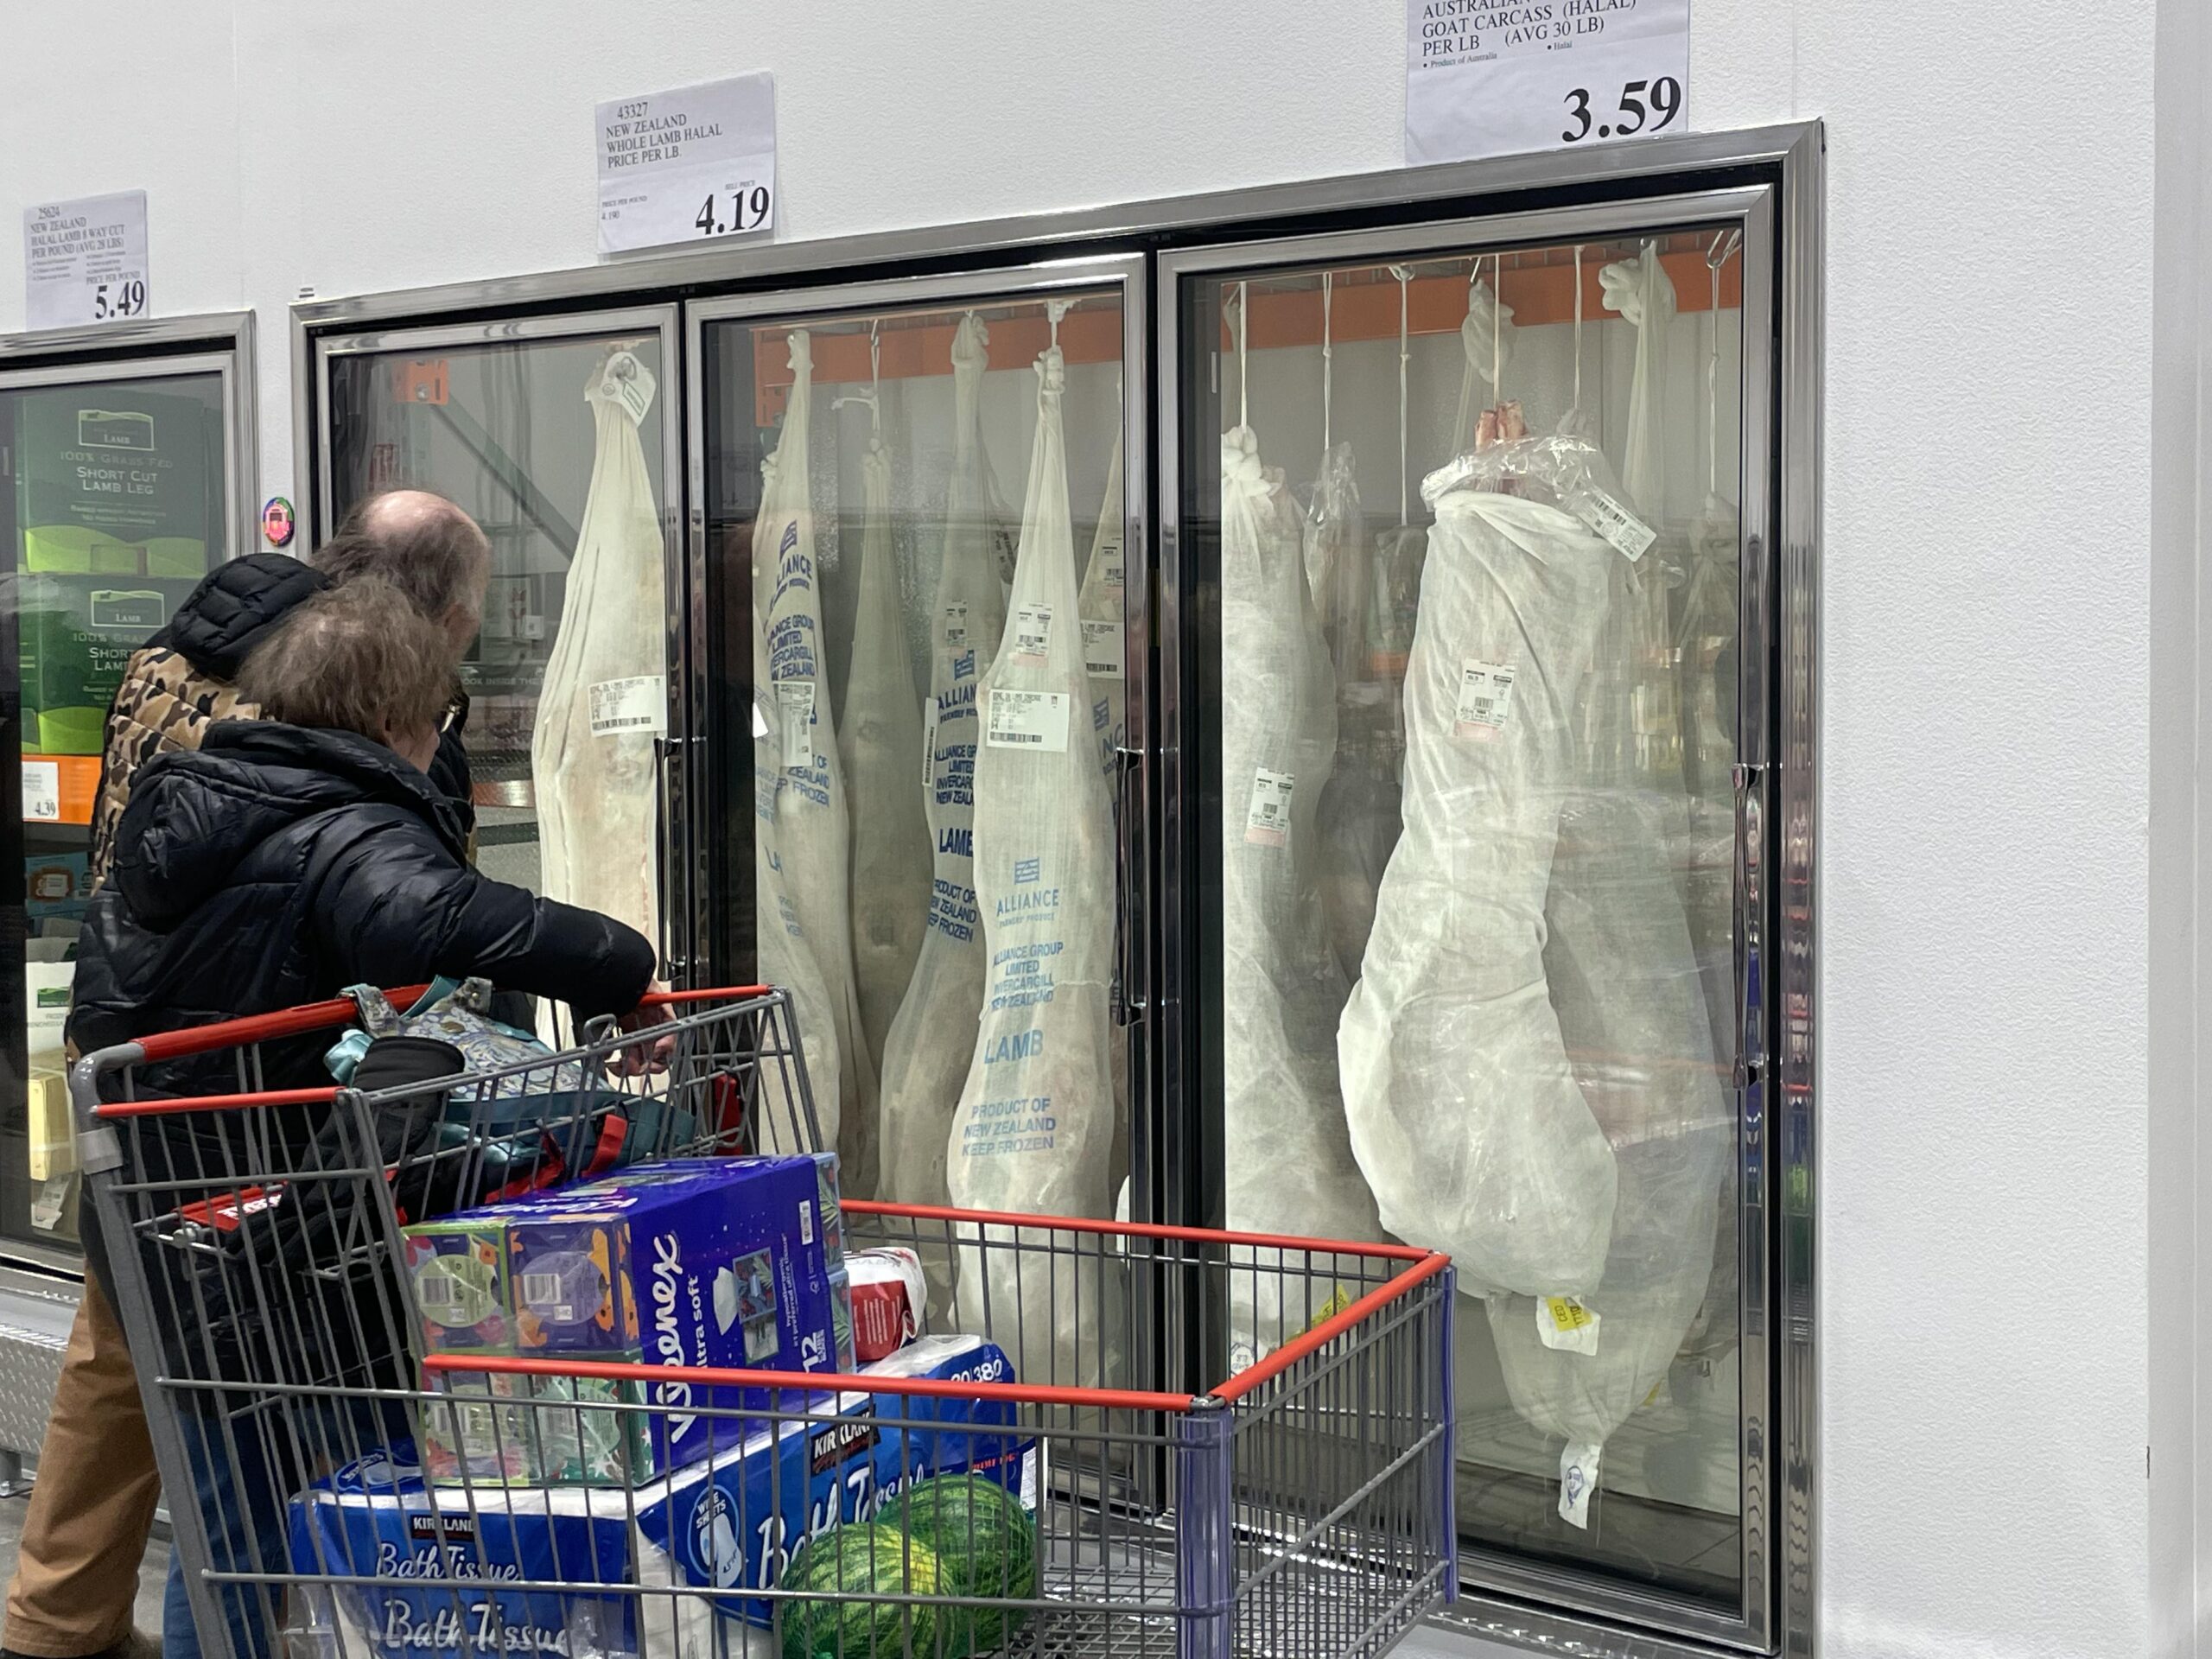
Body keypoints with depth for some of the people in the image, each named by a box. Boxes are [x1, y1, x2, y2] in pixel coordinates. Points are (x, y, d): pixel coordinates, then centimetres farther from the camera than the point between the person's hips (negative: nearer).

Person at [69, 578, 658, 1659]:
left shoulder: (179, 810, 12)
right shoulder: (348, 838, -19)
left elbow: (102, 1006, 24)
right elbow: (438, 918, -42)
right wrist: (620, 970, -34)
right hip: (287, 1274, -9)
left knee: (227, 1525, 19)